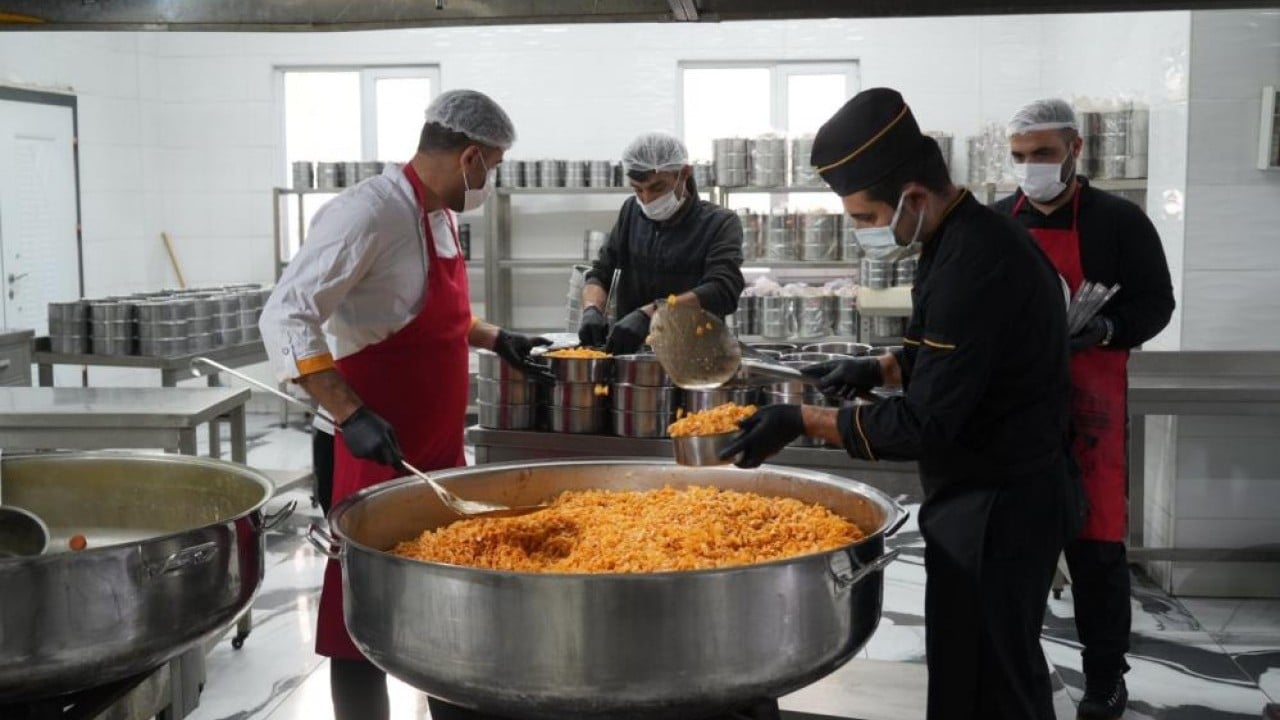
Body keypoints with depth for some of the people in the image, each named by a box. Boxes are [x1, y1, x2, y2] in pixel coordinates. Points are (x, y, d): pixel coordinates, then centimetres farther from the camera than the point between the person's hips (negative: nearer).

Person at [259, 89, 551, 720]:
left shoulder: (437, 214, 10)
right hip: (381, 452, -9)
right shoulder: (371, 212, -19)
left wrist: (494, 339, 22)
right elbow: (285, 318, -25)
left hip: (439, 452, 9)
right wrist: (352, 416, -32)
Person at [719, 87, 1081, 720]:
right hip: (984, 497, 10)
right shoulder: (964, 236, 5)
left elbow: (924, 427, -26)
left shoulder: (977, 265, -27)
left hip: (998, 510, -10)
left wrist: (803, 422, -21)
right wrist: (883, 369, 8)